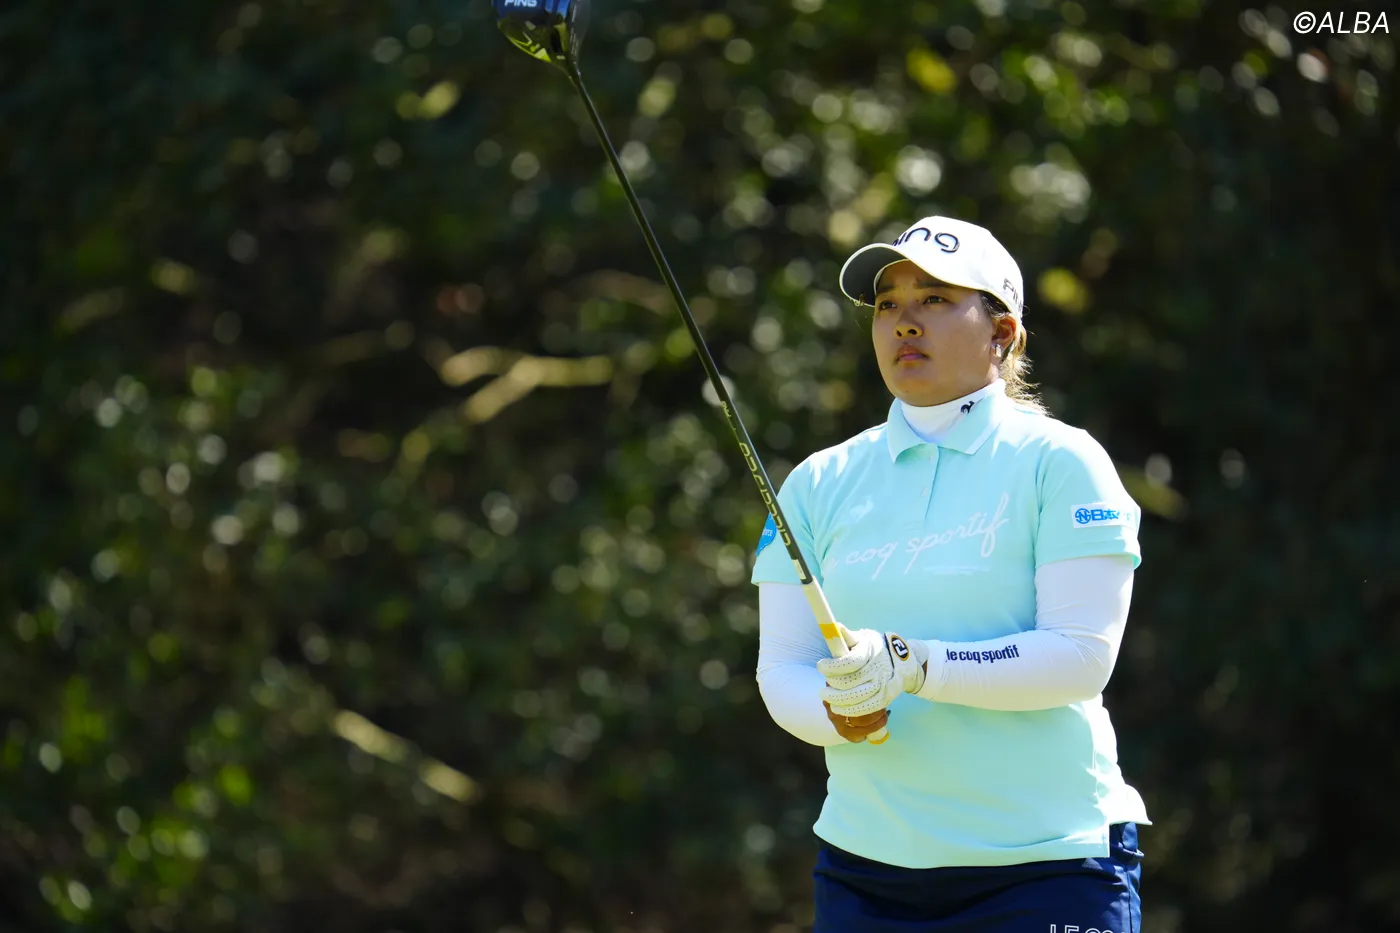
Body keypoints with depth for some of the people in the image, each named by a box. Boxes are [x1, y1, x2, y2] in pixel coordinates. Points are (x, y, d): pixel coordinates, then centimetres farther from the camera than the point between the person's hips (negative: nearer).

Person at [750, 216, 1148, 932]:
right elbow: (781, 669, 4)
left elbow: (1084, 656, -12)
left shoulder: (1060, 461, -3)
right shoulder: (819, 483, 9)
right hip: (864, 865, 4)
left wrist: (912, 665, -23)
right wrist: (840, 714, -18)